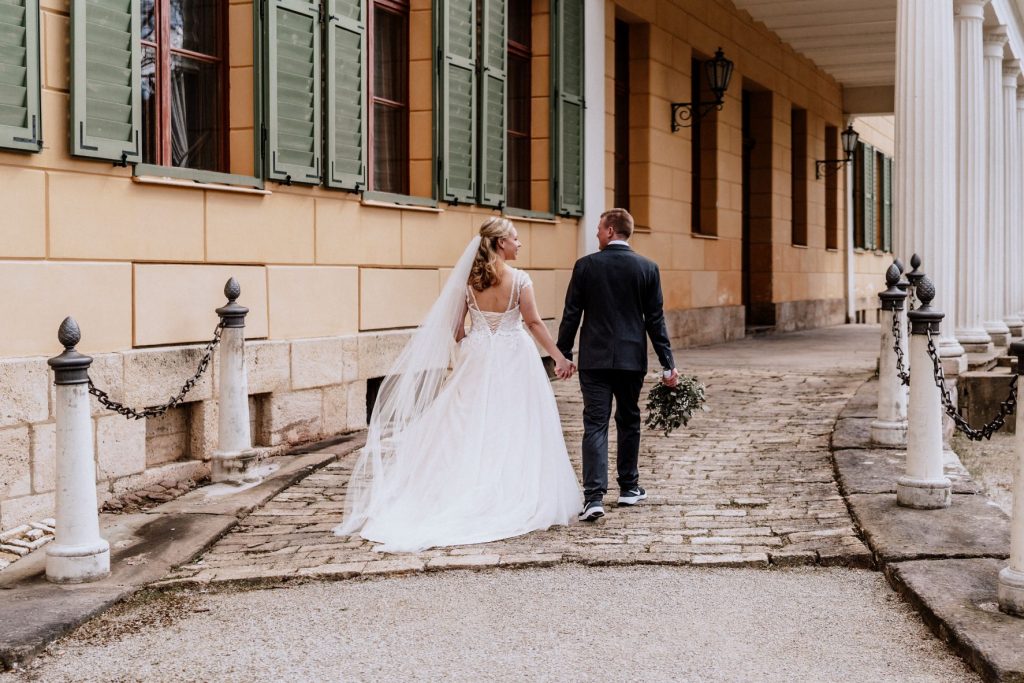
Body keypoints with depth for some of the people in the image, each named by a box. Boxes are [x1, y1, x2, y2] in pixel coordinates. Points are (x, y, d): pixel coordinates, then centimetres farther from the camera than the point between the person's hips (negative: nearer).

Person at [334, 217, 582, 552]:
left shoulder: (468, 279, 0)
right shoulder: (519, 279, -10)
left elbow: (455, 327, 3)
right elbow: (534, 323, -10)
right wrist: (559, 357, -4)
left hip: (478, 360, 3)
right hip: (513, 361, -3)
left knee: (475, 432, 9)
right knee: (514, 432, 3)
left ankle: (471, 500, 12)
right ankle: (515, 501, 5)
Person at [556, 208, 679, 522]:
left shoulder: (586, 265, -4)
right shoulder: (648, 268, 0)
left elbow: (571, 315, -3)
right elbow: (655, 320, 0)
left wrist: (562, 354, 7)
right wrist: (668, 363, 4)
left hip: (595, 358, -2)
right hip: (632, 358, 2)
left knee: (595, 424, -3)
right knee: (628, 421, 17)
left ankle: (594, 496, -14)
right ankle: (629, 487, 28)